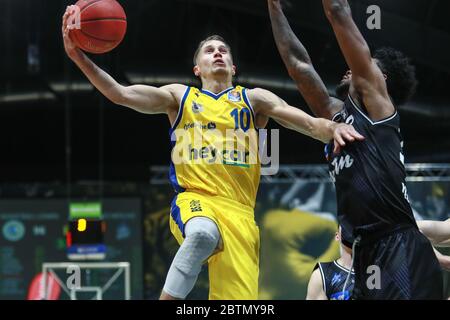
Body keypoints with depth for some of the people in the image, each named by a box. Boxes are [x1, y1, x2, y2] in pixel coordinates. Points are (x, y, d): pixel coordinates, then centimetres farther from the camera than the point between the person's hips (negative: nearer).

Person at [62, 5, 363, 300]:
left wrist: (332, 128, -18)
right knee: (203, 232, -39)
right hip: (193, 199, -2)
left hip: (238, 209, 2)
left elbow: (310, 123, 6)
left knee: (239, 298, -11)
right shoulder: (179, 96, 16)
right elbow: (121, 94, 4)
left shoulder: (253, 99, 16)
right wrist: (79, 56, -9)